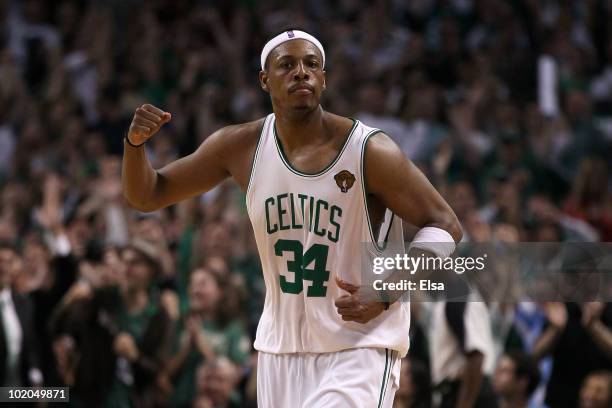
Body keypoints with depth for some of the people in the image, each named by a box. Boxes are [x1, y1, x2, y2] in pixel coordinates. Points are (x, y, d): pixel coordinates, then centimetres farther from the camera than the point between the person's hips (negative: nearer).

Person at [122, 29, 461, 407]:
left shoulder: (369, 151, -14)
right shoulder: (241, 147, -1)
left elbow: (446, 227, -9)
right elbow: (147, 196, 8)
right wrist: (135, 143, -13)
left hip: (360, 345, -5)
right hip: (281, 349, 5)